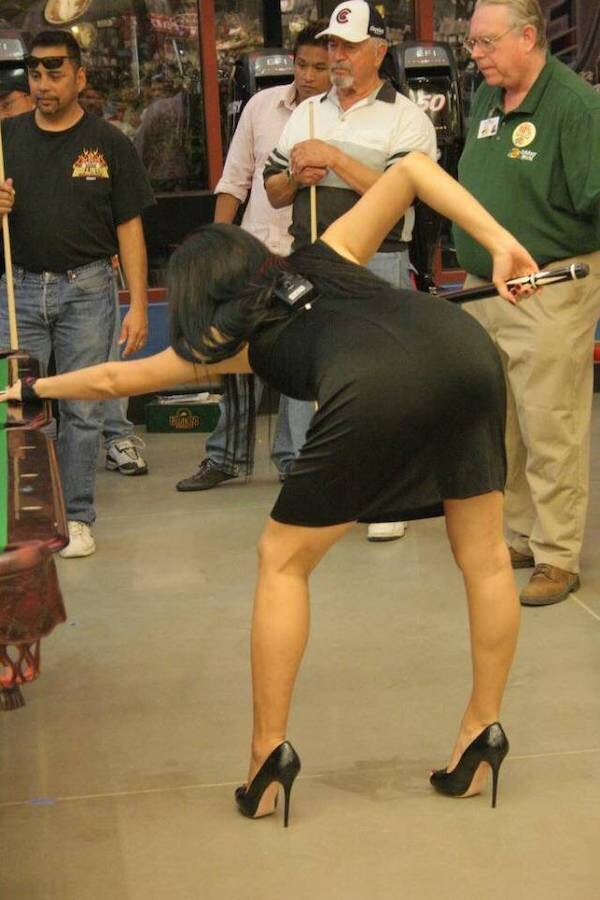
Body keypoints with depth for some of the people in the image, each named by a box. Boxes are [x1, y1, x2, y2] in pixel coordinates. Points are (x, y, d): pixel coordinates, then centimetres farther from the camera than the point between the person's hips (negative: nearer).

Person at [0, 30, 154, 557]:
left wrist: (138, 304, -5)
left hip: (86, 288, -2)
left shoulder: (108, 144, 2)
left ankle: (77, 517, 12)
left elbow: (129, 229, 1)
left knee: (82, 410, 3)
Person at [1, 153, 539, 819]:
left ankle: (269, 751, 17)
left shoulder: (234, 338, 30)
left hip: (375, 389, -4)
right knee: (485, 557, 18)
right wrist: (498, 241, 20)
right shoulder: (325, 256, 37)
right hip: (465, 345, 4)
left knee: (282, 562, 15)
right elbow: (411, 168, 29)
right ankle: (482, 733, 26)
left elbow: (113, 380, 41)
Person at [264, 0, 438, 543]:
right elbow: (273, 194, 18)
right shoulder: (306, 115, 15)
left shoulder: (406, 119, -3)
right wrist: (297, 177, -4)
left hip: (376, 264, -5)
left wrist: (335, 159, -18)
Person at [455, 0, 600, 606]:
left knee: (551, 433, -3)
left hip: (549, 292, -8)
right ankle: (522, 537, 28)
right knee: (500, 430, 15)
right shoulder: (485, 101, 12)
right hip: (482, 291, 8)